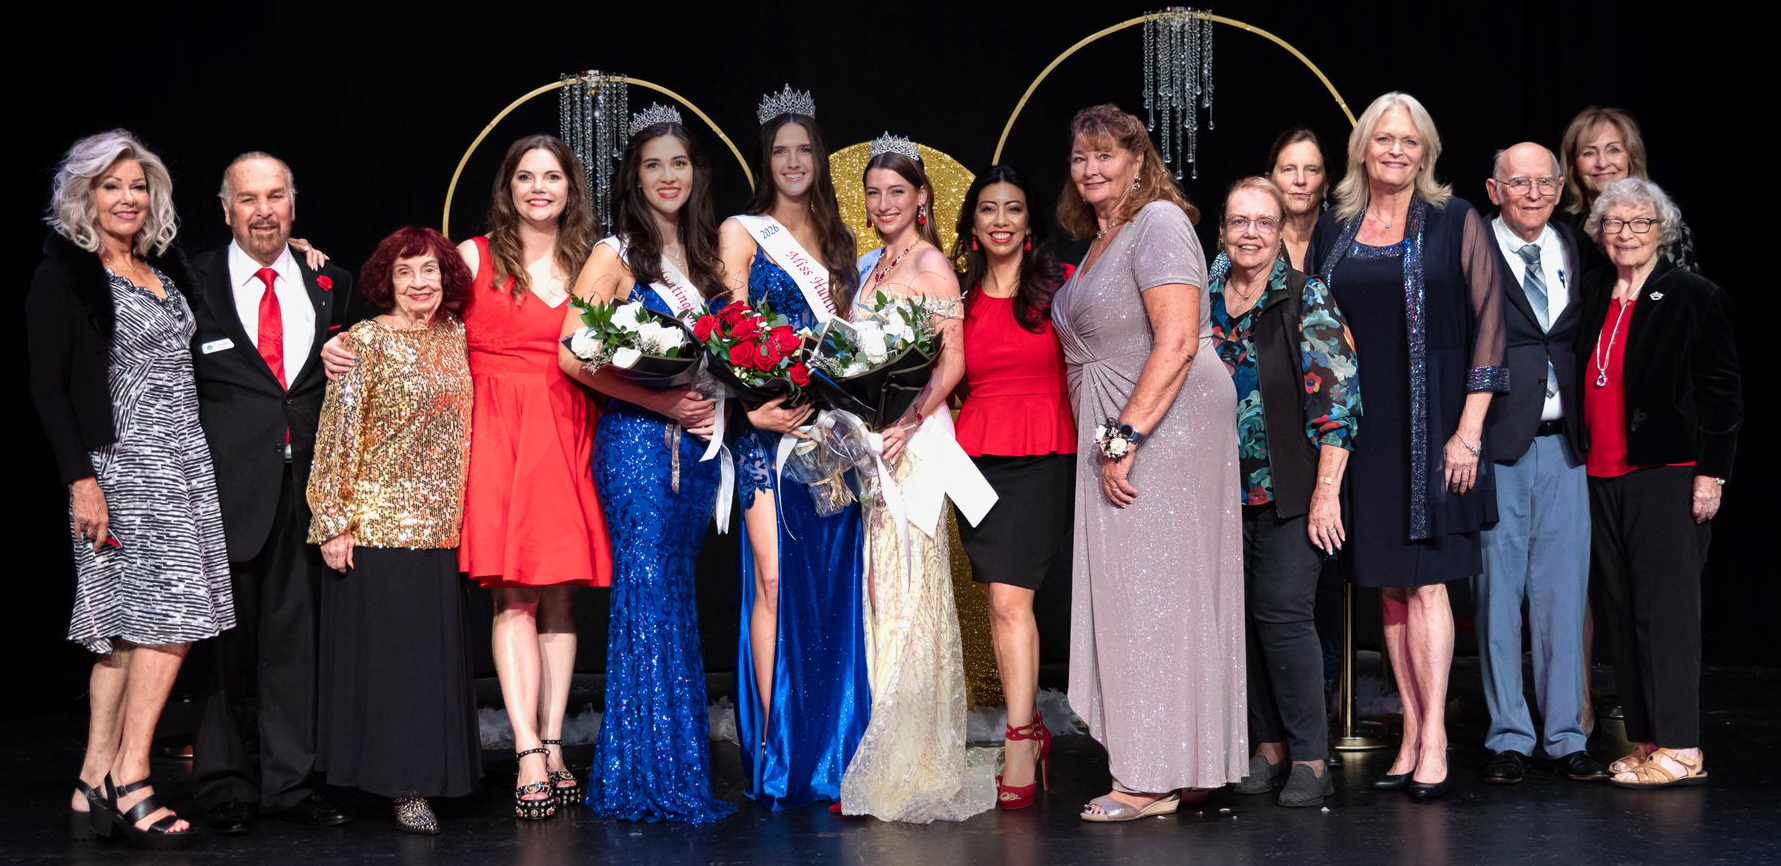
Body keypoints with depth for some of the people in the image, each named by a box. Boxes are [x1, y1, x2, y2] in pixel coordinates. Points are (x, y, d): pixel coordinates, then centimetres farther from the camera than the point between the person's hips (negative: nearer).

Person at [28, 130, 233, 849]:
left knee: (129, 627, 5)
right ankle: (128, 783, -5)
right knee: (169, 616, -13)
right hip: (121, 466, -7)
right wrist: (81, 480, -16)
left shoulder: (165, 269, 16)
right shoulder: (63, 276, -4)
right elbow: (47, 388, -8)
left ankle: (94, 789, 8)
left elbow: (184, 364, 20)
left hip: (181, 463, 7)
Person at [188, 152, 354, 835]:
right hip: (226, 487, -2)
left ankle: (292, 780, 15)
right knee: (225, 638, 3)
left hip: (305, 484, 2)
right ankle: (227, 787, 14)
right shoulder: (193, 283, 2)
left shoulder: (330, 284, 11)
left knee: (295, 632, 6)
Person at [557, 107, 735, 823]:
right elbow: (573, 356, -10)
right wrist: (656, 399, -16)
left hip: (696, 443, 5)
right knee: (652, 597, -8)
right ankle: (651, 779, -1)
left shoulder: (705, 254, 15)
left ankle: (682, 772, 14)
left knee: (674, 598, 8)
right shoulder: (614, 256, -2)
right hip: (635, 441, -5)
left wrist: (713, 403, 1)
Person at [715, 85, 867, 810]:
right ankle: (774, 753, -5)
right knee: (774, 579, -10)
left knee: (831, 578, 1)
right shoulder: (741, 231, 7)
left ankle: (828, 751, 8)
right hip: (769, 421, -4)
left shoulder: (836, 239, 20)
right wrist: (753, 403, -17)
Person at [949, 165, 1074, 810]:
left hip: (1045, 455, -3)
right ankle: (1031, 731, 16)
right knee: (1002, 602, 3)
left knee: (1009, 597, -12)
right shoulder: (958, 297, 12)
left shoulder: (1060, 286, 3)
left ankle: (1019, 746, -9)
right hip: (977, 455, 3)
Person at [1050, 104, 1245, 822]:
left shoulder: (1158, 222, -9)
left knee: (1152, 591, -6)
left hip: (1164, 428, -9)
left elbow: (1178, 340, -19)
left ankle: (1153, 779, 1)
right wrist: (1112, 440, 14)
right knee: (1130, 593, 9)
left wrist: (1125, 437, -22)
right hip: (1118, 436, 9)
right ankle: (1152, 767, 16)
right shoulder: (1099, 239, 20)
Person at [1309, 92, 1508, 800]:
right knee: (1390, 583, 6)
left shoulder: (1456, 223, -1)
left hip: (1432, 424, -4)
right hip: (1361, 428, 4)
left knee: (1426, 580, -8)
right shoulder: (1333, 230, 10)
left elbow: (1487, 325, -4)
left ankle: (1434, 737, -3)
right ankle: (1411, 735, 12)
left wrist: (1469, 429, -10)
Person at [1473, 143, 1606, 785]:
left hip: (1563, 444, 4)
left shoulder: (1576, 251, 11)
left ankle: (1565, 735, 17)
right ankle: (1509, 737, 13)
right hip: (1496, 446, -4)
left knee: (1563, 591, 8)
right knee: (1497, 593, 3)